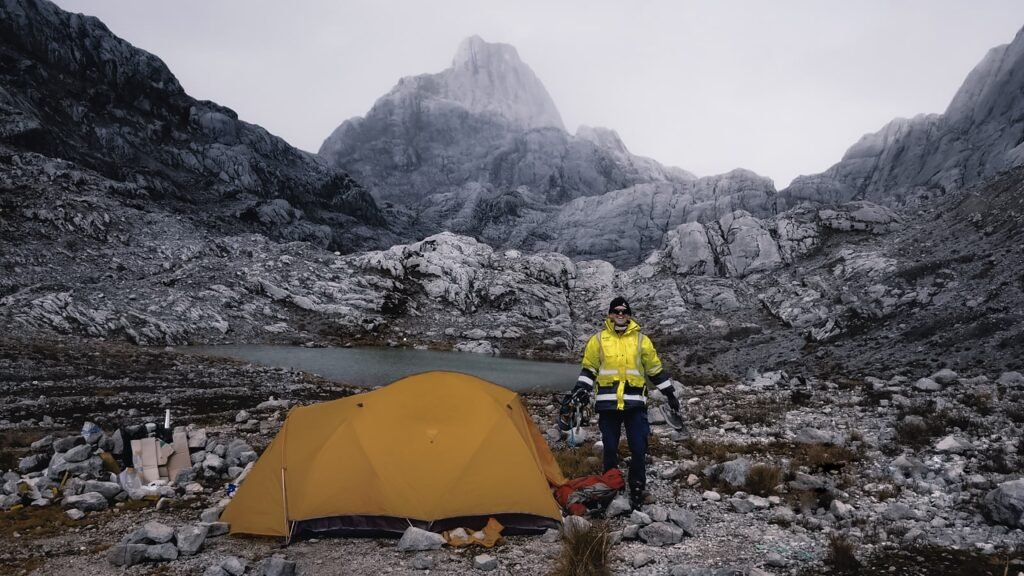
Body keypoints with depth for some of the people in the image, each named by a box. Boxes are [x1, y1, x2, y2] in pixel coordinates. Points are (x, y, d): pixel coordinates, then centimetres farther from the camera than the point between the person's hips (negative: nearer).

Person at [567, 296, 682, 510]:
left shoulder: (641, 340, 7)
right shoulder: (598, 339, 5)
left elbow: (656, 370, 13)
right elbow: (589, 368, 10)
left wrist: (670, 395, 13)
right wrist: (582, 388, -6)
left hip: (635, 403, 0)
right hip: (608, 403, 0)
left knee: (638, 448, -2)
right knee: (610, 448, 7)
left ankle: (637, 488, 14)